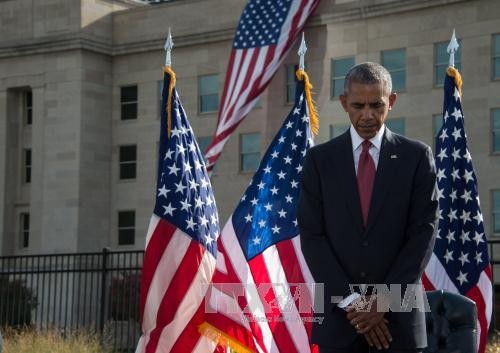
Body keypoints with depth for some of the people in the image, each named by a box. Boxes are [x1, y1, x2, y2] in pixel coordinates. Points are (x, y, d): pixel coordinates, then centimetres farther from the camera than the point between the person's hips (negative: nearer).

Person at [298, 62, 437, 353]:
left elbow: (424, 232, -1)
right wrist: (351, 301, -9)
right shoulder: (320, 159, 6)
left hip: (399, 309, 0)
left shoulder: (417, 156, 4)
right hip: (338, 311, 1)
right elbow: (311, 235, 1)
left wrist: (385, 299, -10)